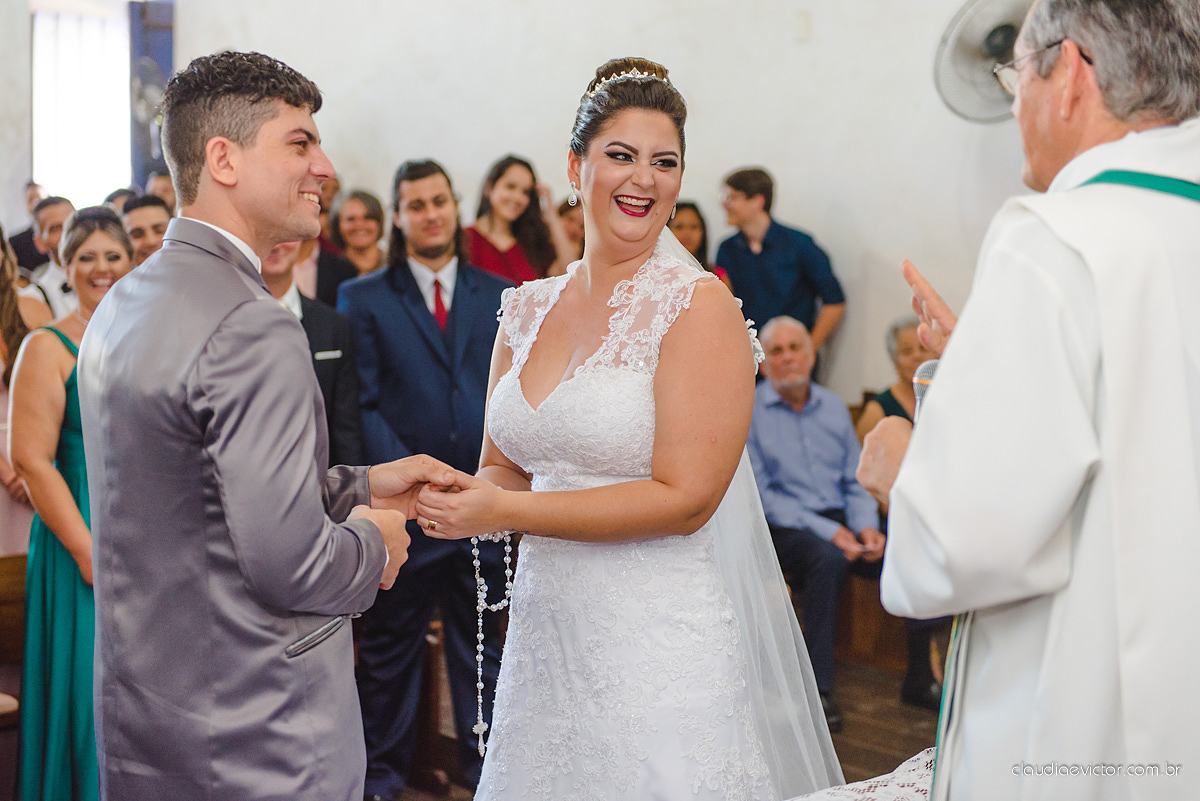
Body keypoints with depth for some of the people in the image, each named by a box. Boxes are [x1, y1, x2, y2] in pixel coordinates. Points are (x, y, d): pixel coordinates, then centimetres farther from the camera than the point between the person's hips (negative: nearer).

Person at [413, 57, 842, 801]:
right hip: (543, 633, 5)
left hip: (657, 645, -5)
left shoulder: (700, 308, -10)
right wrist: (459, 496, -10)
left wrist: (507, 510, -17)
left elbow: (685, 498, -17)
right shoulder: (527, 310, 7)